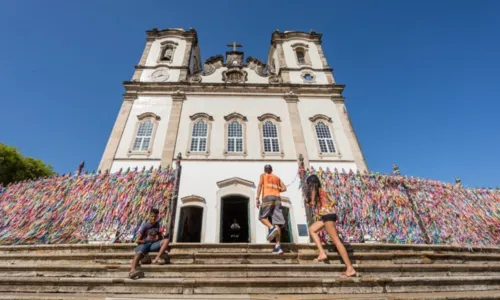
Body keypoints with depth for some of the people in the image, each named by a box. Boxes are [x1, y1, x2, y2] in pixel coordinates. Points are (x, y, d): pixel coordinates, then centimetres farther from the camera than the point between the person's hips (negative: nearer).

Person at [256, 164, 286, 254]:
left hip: (267, 197, -4)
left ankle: (271, 228, -21)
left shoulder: (263, 175, 16)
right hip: (277, 198, 4)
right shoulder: (277, 177, 27)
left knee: (262, 217, 8)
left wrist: (258, 198, -7)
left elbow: (260, 185, -1)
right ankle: (278, 246, -9)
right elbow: (284, 188, 17)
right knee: (276, 222, -2)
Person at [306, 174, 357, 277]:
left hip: (327, 216, -9)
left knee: (336, 241, -9)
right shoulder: (322, 190, 20)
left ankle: (350, 269, -7)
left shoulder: (314, 190, -1)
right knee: (312, 229, 19)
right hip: (327, 215, 9)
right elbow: (333, 202, 15)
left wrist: (308, 203, 8)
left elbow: (312, 202, -13)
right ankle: (322, 253, 10)